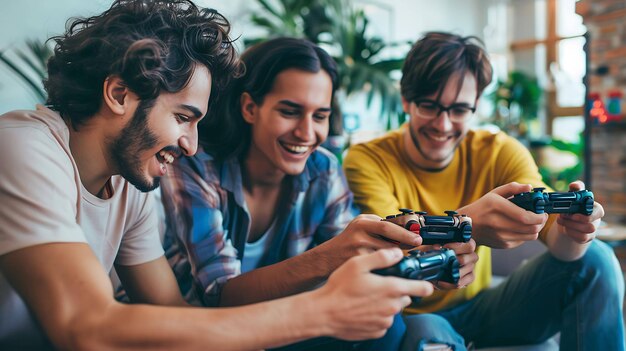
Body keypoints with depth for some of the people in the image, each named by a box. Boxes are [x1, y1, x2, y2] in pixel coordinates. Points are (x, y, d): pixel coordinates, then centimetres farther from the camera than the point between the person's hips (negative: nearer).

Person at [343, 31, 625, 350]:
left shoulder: (498, 152, -5)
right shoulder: (367, 160, -15)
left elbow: (552, 227, -14)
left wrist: (573, 228, -39)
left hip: (479, 310, 4)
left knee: (594, 260, -12)